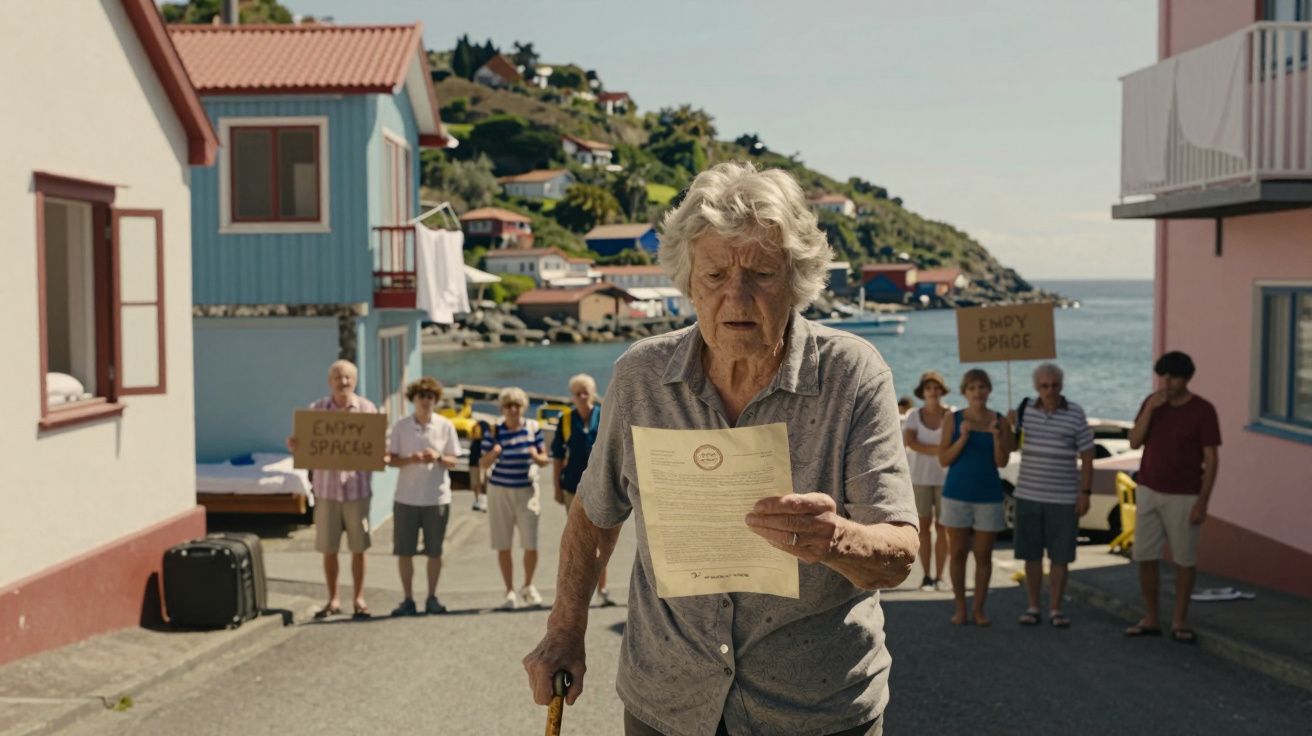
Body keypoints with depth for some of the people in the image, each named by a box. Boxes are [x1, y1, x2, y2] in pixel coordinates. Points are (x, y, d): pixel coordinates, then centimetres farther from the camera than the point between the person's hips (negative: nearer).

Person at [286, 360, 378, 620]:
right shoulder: (316, 410, 4)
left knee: (358, 548, 5)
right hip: (326, 487, 1)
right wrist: (294, 447, -15)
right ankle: (333, 599, 19)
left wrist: (381, 457, -18)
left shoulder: (367, 409, 2)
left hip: (357, 487, -1)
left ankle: (359, 599, 18)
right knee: (328, 549, 6)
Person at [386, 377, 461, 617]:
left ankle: (432, 598, 19)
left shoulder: (445, 426, 0)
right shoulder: (400, 426, 1)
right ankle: (408, 600, 13)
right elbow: (391, 459, 1)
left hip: (437, 497, 0)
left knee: (434, 552, 7)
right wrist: (410, 459, -18)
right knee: (404, 551, 2)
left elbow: (453, 461, 3)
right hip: (406, 497, 0)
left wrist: (438, 457, -17)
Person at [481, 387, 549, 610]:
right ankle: (510, 592, 15)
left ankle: (528, 587, 22)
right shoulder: (494, 431, -4)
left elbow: (545, 458, 6)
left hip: (526, 490, 0)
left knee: (531, 545, -3)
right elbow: (483, 464, 1)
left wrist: (537, 457, -17)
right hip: (499, 491, 0)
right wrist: (492, 454, -21)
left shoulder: (533, 428, 0)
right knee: (503, 546, 2)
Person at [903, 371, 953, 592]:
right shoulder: (914, 416, 2)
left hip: (945, 477, -1)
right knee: (924, 526, 3)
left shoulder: (951, 414, 0)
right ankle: (926, 576, 8)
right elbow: (909, 442, -12)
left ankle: (939, 577, 5)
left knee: (941, 527, -1)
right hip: (920, 477, 1)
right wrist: (938, 450, -17)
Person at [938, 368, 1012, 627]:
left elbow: (1002, 462, -2)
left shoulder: (1001, 422, 1)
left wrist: (996, 436, -18)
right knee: (957, 553, 3)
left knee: (983, 555, 4)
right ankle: (960, 608, 13)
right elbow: (944, 459, -3)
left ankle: (979, 609, 14)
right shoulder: (952, 419, -1)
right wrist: (963, 437, -16)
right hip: (957, 494, 0)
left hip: (988, 496, 0)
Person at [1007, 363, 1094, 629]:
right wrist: (1008, 423, -3)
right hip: (1028, 495, 2)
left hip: (1063, 498, -2)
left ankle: (1055, 609, 13)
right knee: (1031, 554, 6)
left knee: (1060, 556, 3)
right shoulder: (1025, 410, 2)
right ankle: (1033, 607, 16)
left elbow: (1087, 456, -1)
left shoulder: (1076, 414, -4)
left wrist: (1085, 493, -8)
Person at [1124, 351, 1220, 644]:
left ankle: (1180, 621, 14)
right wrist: (1150, 408, -15)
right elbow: (1134, 442, -3)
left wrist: (1203, 502, -13)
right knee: (1145, 557, 5)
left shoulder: (1202, 410, -9)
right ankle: (1151, 618, 17)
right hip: (1148, 491, 4)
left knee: (1185, 559, 2)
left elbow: (1211, 459, -8)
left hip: (1183, 496, -4)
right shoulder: (1152, 402, 4)